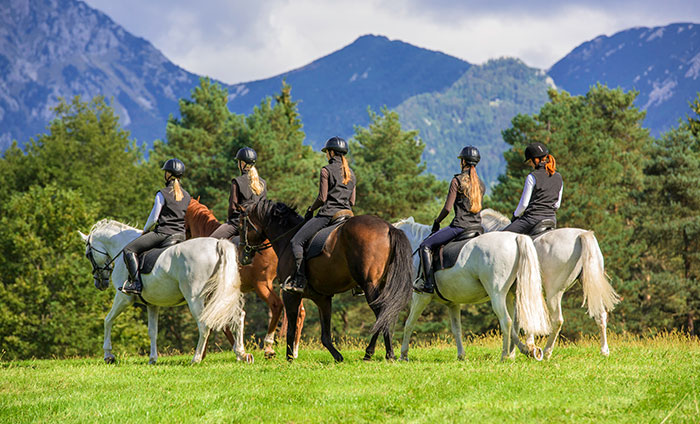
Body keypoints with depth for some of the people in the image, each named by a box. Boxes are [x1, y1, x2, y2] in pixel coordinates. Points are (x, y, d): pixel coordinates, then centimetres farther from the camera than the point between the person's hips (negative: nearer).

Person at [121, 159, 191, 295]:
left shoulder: (162, 194, -7)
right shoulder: (187, 196, 12)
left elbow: (153, 218, -5)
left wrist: (145, 230, 11)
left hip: (163, 232, -7)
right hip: (181, 235, 7)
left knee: (129, 250, -4)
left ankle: (136, 283, -18)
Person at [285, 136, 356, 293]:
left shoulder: (327, 170, -5)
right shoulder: (351, 173, 16)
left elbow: (322, 198, -8)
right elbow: (352, 201, 16)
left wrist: (311, 209, 8)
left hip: (328, 214, -7)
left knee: (296, 241, -7)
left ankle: (300, 279, -21)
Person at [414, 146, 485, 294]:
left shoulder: (457, 180, -8)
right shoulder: (480, 184, 13)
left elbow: (447, 208, -10)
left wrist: (437, 221, 7)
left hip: (460, 226, -7)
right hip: (477, 227, 7)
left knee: (426, 245, 0)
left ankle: (428, 283, -8)